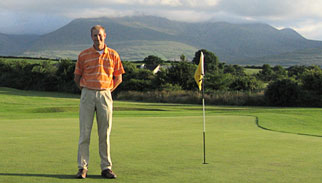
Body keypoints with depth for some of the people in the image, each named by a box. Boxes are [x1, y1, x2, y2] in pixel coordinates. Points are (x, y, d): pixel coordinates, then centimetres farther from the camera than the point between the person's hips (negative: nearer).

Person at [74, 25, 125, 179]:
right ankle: (82, 167, 4)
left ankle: (106, 167, 9)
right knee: (84, 133, -2)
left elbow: (118, 78, 12)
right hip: (87, 95, 0)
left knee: (105, 133, 3)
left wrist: (107, 90, 7)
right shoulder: (83, 55, 3)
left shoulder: (113, 55, 4)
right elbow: (77, 77, 13)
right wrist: (85, 91, 8)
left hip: (105, 95, 1)